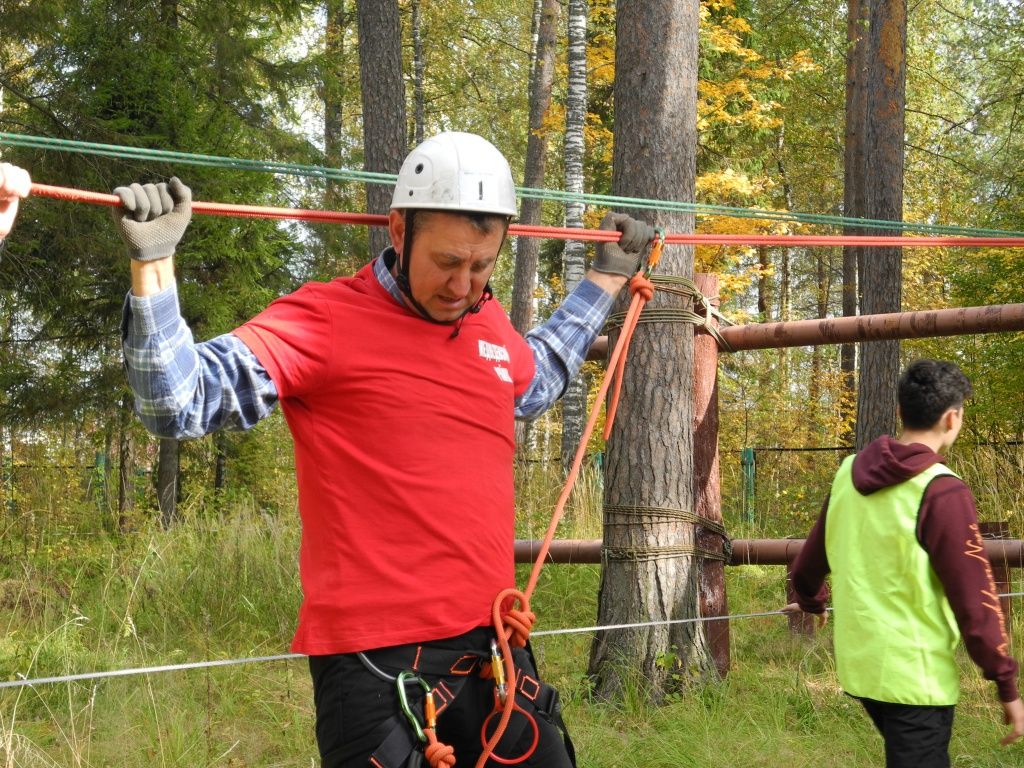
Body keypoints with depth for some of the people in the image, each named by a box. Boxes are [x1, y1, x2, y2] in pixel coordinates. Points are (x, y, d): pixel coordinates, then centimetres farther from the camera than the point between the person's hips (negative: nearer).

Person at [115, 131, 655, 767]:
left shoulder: (492, 326, 11)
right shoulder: (326, 321, -9)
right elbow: (179, 403, -16)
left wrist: (605, 280, 38)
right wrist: (153, 266, -26)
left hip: (495, 645, 7)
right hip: (377, 661, -7)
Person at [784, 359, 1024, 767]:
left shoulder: (850, 473, 4)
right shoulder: (942, 492, -17)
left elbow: (811, 557, 17)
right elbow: (975, 601, -17)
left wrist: (811, 601, 38)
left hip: (859, 664, 7)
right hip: (914, 676, -7)